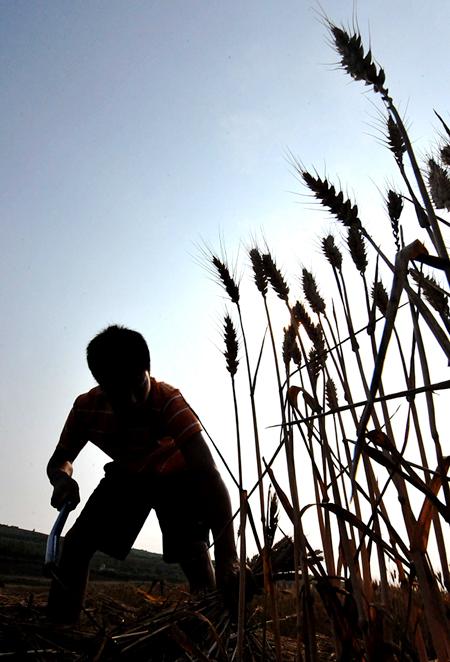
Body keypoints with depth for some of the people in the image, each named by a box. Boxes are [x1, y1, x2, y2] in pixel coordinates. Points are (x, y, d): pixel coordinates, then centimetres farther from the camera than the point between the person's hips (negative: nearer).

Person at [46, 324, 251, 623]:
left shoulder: (169, 401, -40)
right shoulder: (86, 408, -27)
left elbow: (208, 472, -48)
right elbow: (59, 460, -8)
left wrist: (227, 557, -57)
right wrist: (63, 479, -34)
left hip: (178, 474, -3)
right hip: (127, 474, 4)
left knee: (193, 550, -24)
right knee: (77, 540, -9)